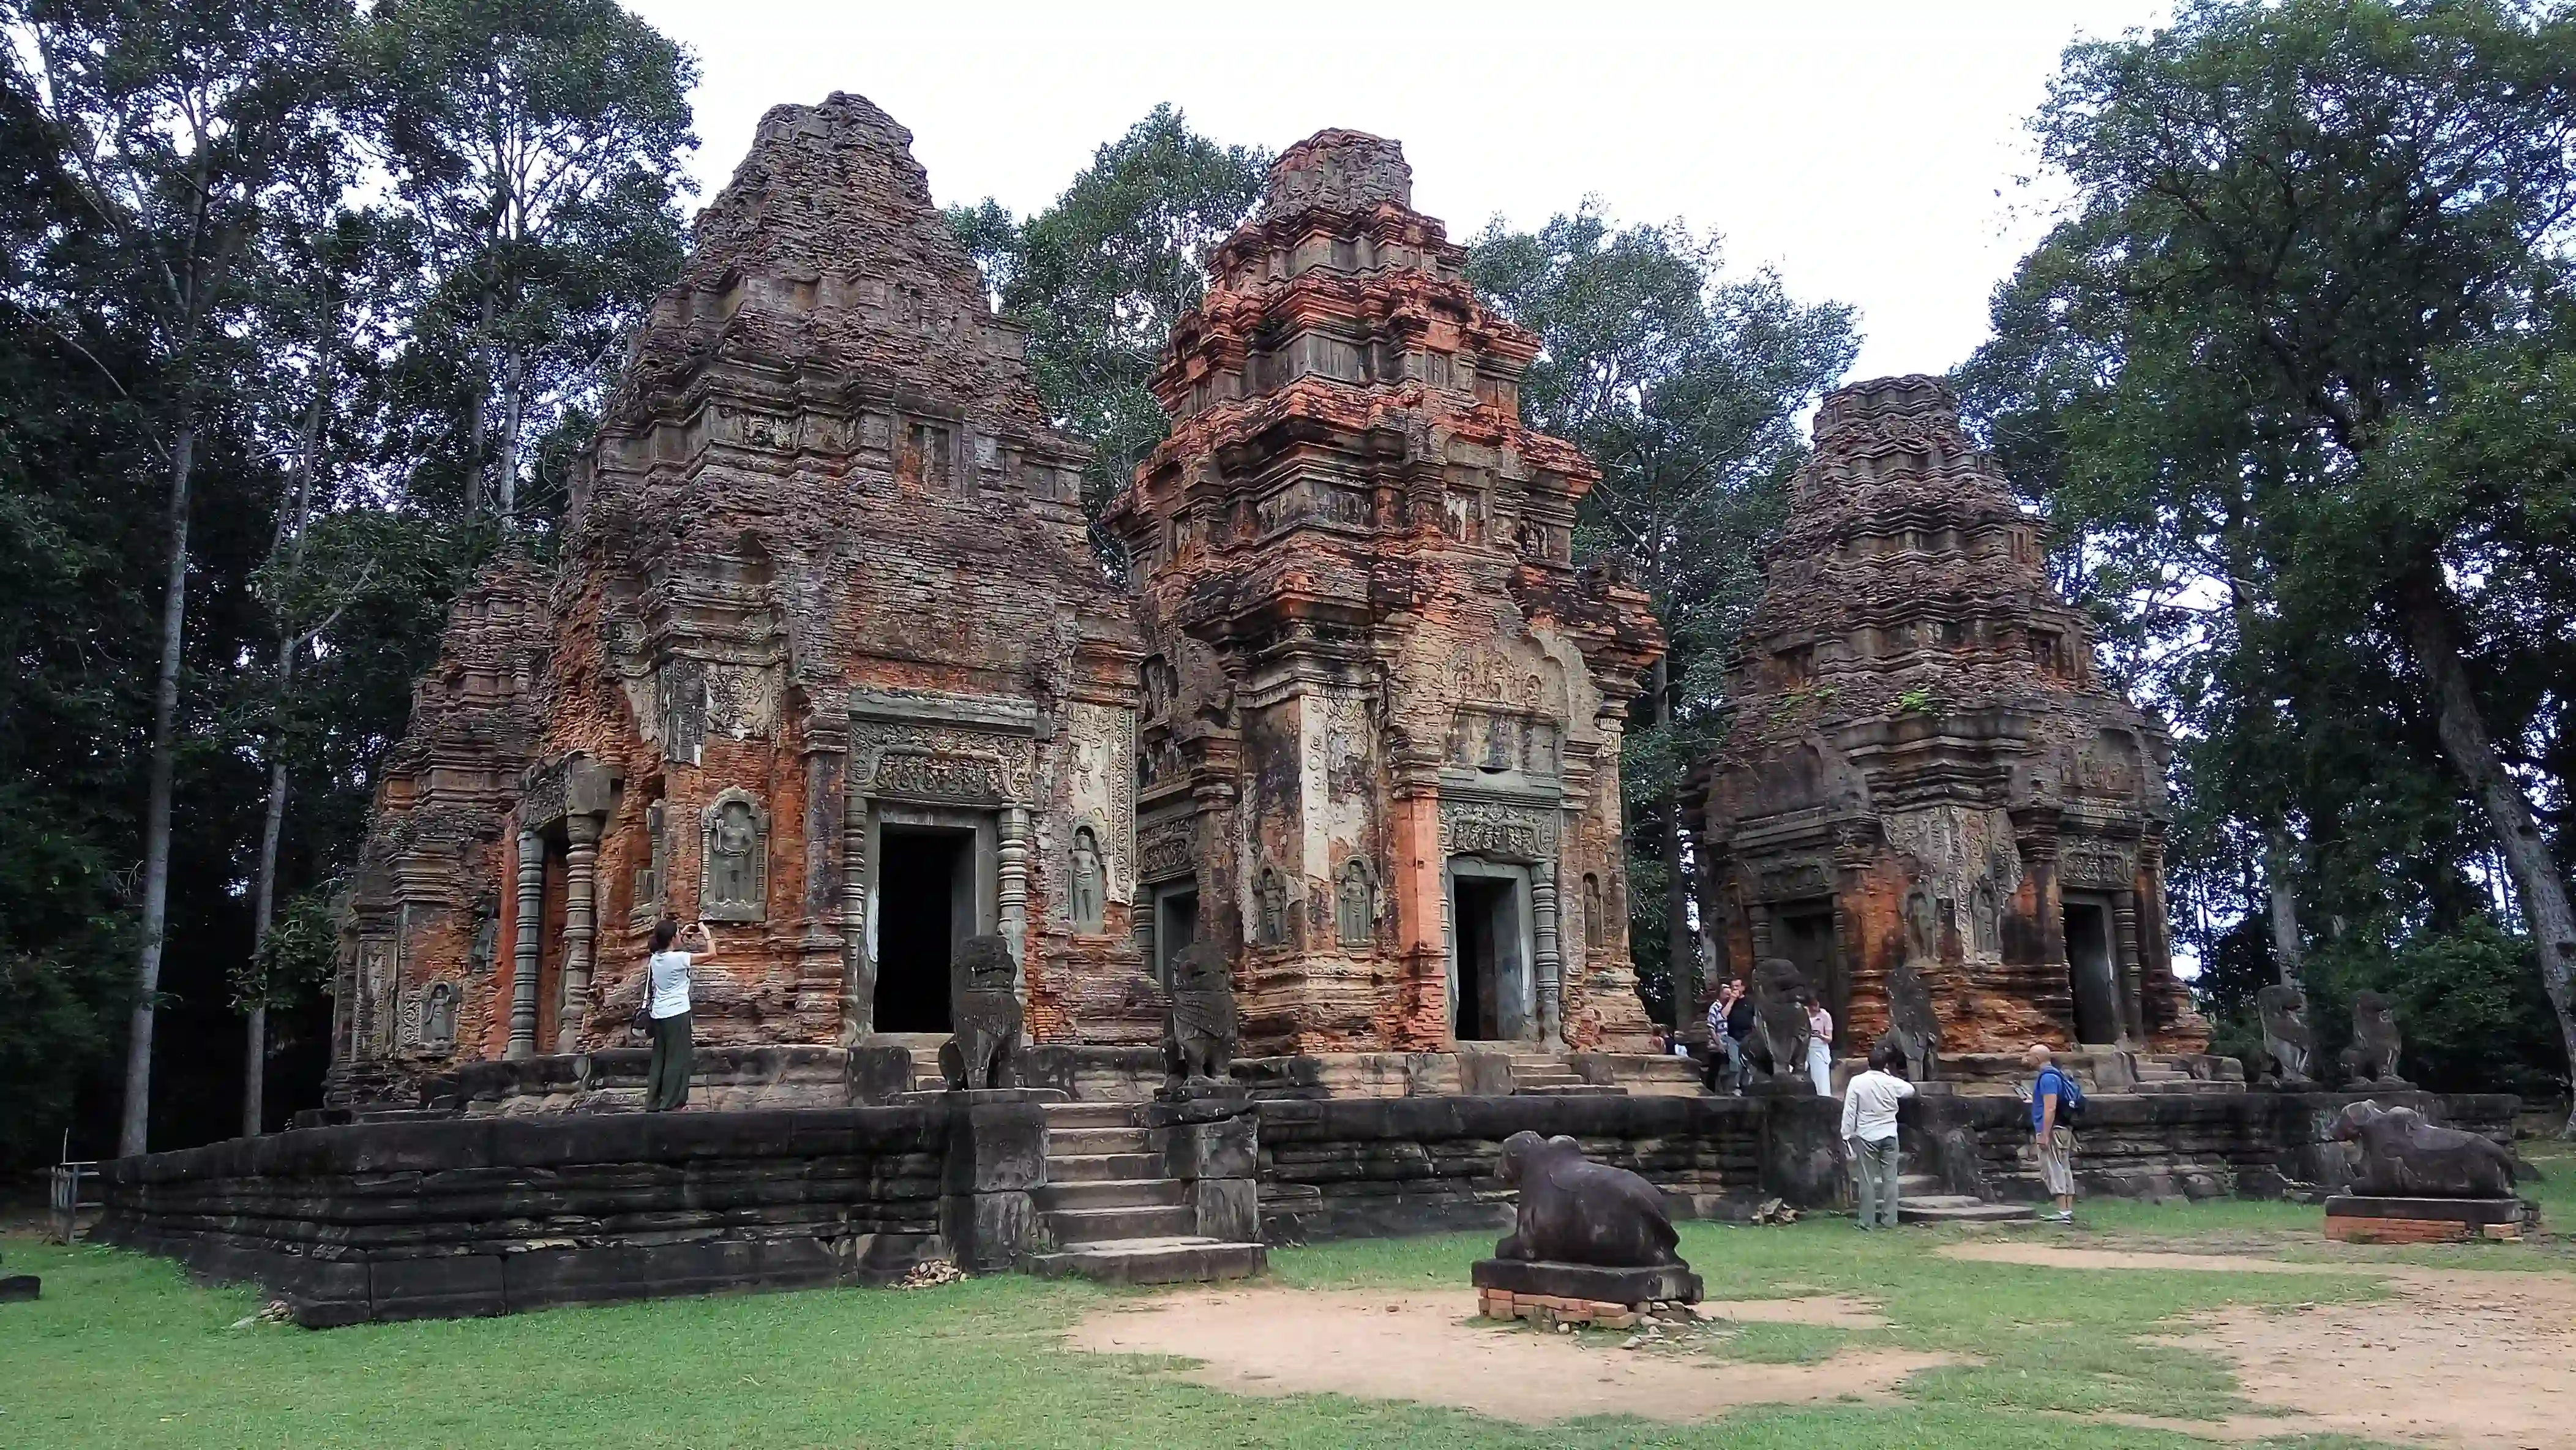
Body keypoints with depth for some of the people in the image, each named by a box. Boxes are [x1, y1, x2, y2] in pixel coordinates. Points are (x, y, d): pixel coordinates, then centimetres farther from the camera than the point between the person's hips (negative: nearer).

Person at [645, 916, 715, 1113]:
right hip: (677, 1014, -7)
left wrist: (682, 933, 26)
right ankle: (671, 1104, 2)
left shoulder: (655, 958, 6)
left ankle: (653, 1103, 16)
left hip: (659, 1014, 7)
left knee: (659, 1058, 13)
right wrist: (707, 933, 0)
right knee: (677, 1059, 0)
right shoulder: (679, 958, -15)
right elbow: (711, 954, -12)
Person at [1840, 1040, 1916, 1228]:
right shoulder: (1892, 1082, -3)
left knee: (1867, 1181, 2)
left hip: (1866, 1137, -2)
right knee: (1890, 1179, 8)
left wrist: (1847, 1135, -2)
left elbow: (1849, 1111, -10)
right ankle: (1889, 1220, 10)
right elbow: (1911, 1090, 20)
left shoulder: (1857, 1082, -11)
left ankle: (1868, 1221, 4)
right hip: (1889, 1136, 2)